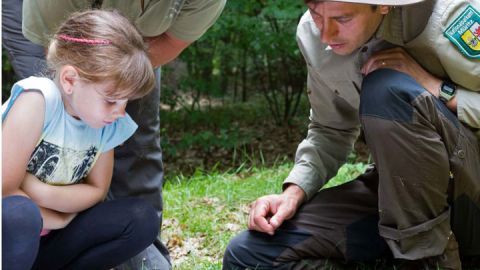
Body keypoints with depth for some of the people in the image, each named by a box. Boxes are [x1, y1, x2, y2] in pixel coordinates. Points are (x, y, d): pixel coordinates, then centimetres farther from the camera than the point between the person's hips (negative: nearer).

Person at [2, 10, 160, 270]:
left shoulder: (110, 125, -6)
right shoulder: (39, 98, -25)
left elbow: (96, 190, -1)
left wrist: (42, 193, -19)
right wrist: (56, 219, -12)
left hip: (42, 240, 6)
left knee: (142, 219, -10)